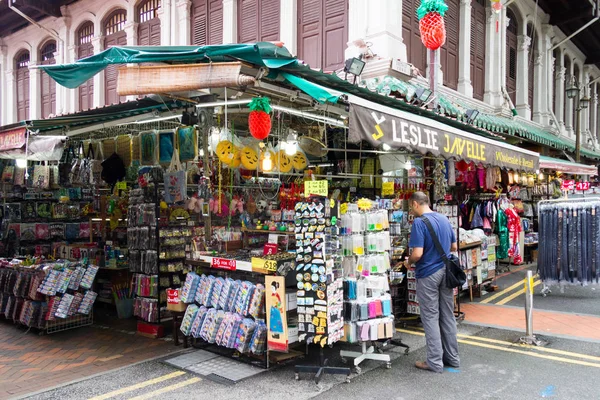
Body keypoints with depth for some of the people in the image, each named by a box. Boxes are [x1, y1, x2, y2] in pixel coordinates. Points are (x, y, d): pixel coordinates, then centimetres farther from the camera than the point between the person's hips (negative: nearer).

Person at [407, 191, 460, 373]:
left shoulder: (419, 222, -16)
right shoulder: (444, 219, 7)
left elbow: (417, 253, -23)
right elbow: (454, 247, 14)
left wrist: (409, 262, -3)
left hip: (428, 274, -7)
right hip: (446, 271, 7)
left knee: (430, 318, 2)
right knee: (448, 316, 14)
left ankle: (435, 362, 8)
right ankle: (452, 358, 24)